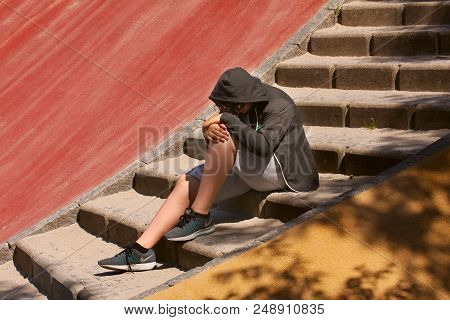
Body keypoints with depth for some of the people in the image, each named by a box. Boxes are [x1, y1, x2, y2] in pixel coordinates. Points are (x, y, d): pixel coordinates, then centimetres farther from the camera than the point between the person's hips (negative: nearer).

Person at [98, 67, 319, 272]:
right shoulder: (237, 106, 3)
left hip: (281, 172, -8)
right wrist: (209, 131, -25)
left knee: (225, 140, -31)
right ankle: (142, 249, -14)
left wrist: (227, 119, -28)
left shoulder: (279, 106, -18)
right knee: (187, 182, -7)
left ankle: (200, 218, -22)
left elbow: (264, 145, -35)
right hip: (248, 171, 8)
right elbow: (216, 152, 0)